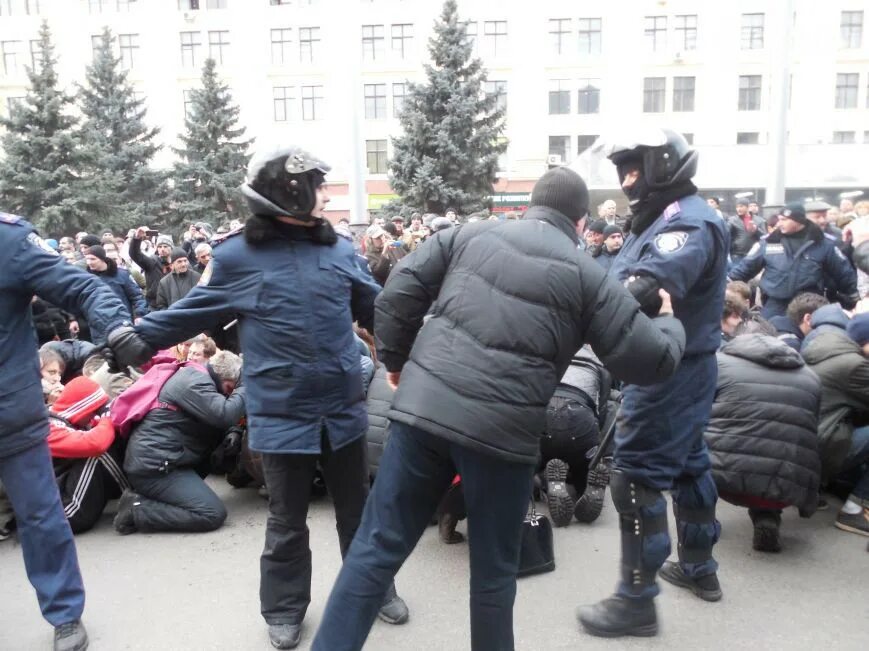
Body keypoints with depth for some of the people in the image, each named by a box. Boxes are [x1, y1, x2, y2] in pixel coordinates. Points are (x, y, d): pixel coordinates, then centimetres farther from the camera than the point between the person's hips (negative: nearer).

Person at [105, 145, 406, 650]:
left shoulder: (338, 248, 4)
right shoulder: (238, 255, -6)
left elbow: (375, 307, 13)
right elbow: (194, 311, 3)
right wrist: (139, 339, 2)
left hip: (345, 407, 3)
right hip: (283, 414, -3)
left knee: (358, 507, 17)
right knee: (288, 519, 13)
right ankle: (285, 607, 35)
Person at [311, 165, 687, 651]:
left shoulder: (471, 235, 11)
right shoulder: (587, 276, 4)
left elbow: (400, 292, 7)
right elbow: (650, 360, 5)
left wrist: (396, 359, 20)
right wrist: (671, 322, 26)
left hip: (424, 408, 3)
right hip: (503, 430, -2)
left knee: (378, 547, 13)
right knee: (494, 570, 18)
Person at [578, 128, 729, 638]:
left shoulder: (688, 224, -19)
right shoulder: (674, 218, 16)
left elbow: (649, 287, -37)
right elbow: (625, 282, 9)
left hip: (669, 370, -11)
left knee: (636, 476, -6)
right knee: (687, 462, 20)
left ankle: (637, 600, 5)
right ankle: (699, 567, 38)